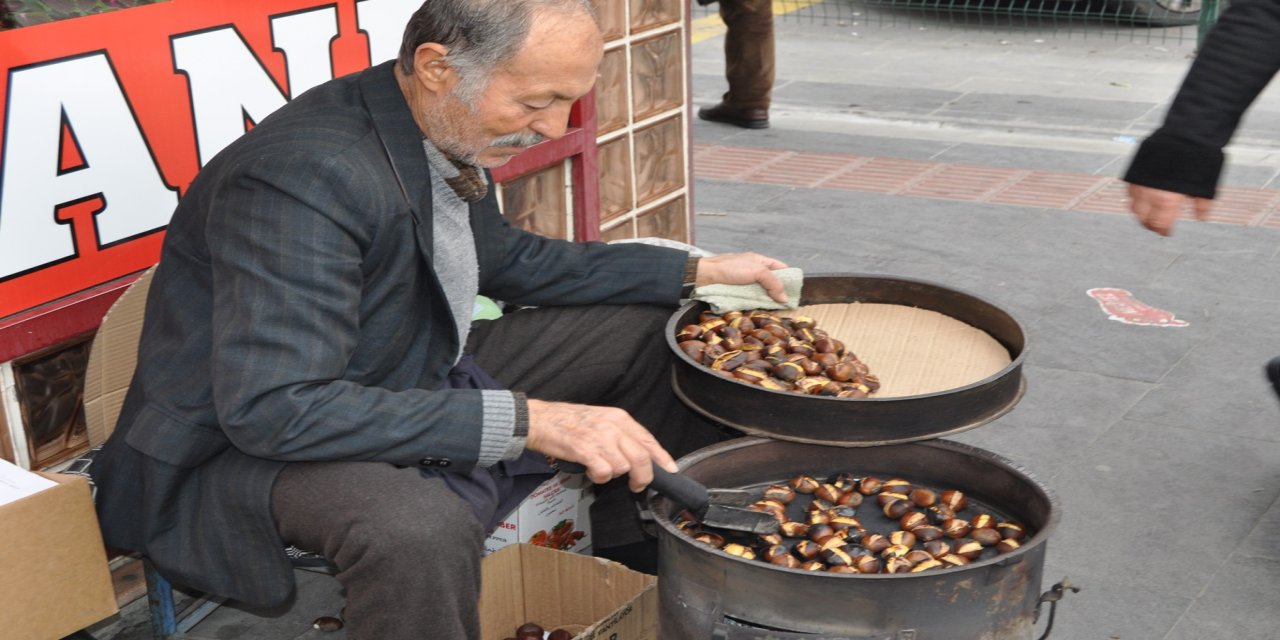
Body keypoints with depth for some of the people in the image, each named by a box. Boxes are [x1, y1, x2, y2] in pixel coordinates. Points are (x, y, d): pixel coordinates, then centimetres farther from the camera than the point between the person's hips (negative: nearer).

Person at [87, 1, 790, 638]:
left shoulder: (447, 128, -5)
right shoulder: (304, 173, -31)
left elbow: (506, 259, 14)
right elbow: (272, 408, -37)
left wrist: (692, 271, 8)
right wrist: (528, 420, -39)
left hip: (416, 384, 9)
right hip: (251, 446, -9)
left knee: (649, 329, 9)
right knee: (420, 527, -42)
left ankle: (638, 562, 27)